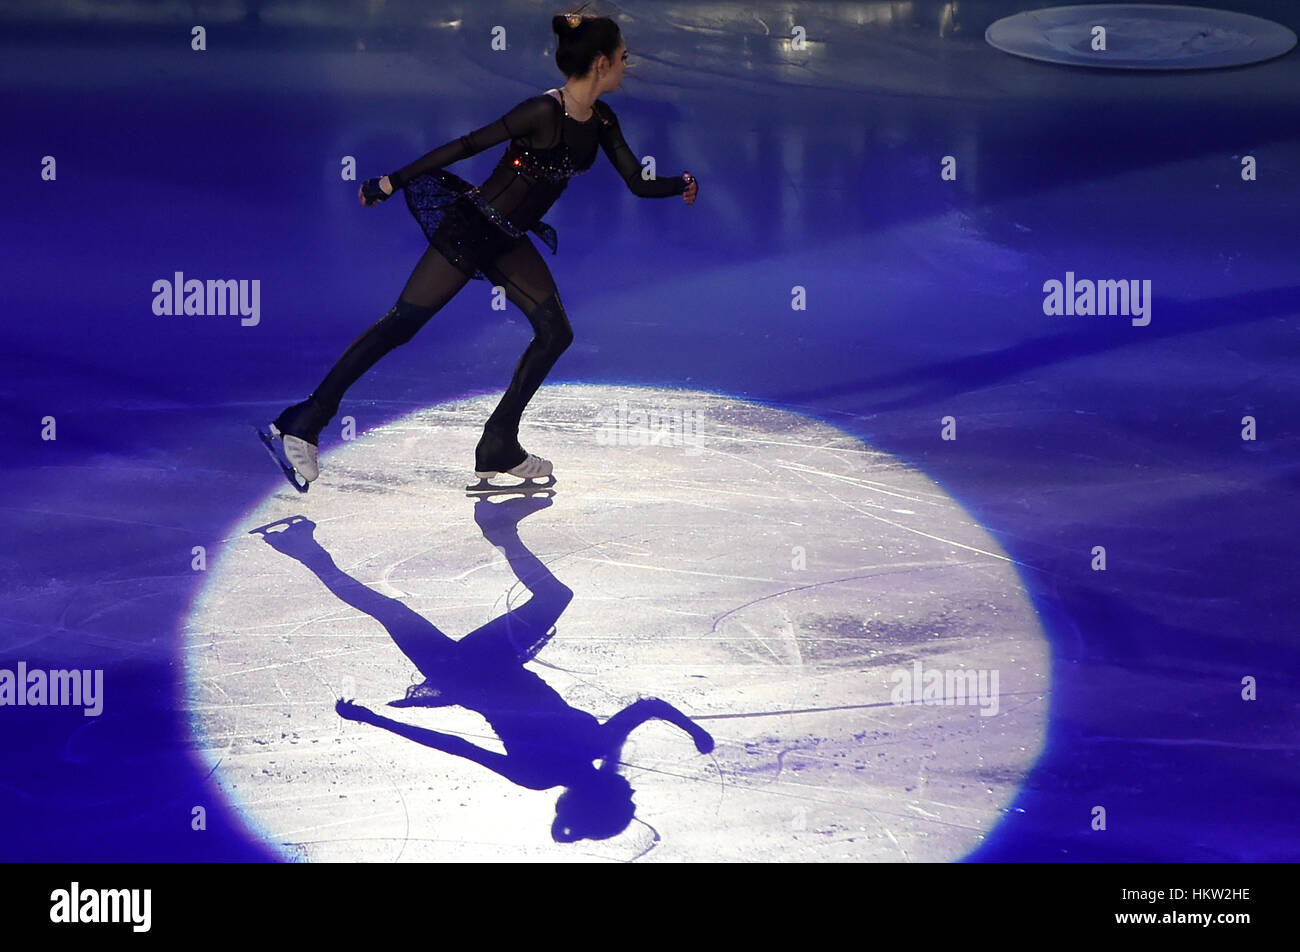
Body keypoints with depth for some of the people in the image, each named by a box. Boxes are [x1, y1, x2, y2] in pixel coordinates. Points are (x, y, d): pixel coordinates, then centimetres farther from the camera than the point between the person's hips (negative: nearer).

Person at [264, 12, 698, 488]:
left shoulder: (600, 121, 2)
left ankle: (500, 448, 9)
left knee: (555, 332, 2)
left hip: (509, 241, 9)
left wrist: (680, 185, -5)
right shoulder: (545, 112, -23)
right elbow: (466, 146, -20)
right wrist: (392, 182, -17)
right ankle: (304, 423, 1)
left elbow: (637, 182, 10)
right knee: (401, 324, -6)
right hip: (470, 229, -9)